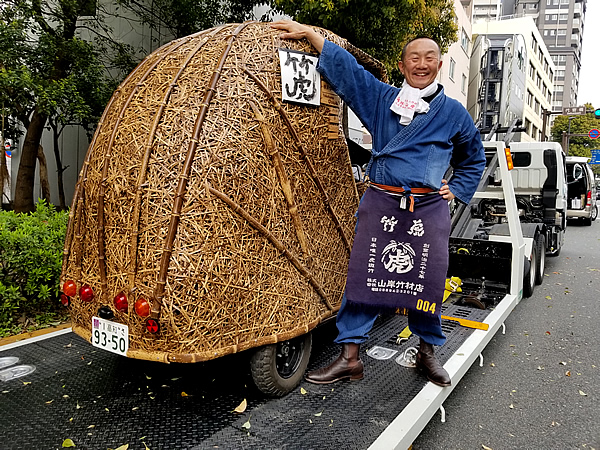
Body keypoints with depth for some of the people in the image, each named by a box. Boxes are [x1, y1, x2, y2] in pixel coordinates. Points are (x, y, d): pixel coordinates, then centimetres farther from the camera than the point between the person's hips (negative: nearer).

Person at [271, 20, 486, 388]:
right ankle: (350, 359, 8)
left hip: (430, 208, 1)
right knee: (363, 277, -2)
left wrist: (457, 189, 14)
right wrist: (307, 32, 10)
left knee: (428, 283, 5)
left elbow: (474, 159, 27)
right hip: (380, 202, 0)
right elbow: (343, 65, 12)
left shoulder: (453, 113, 13)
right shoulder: (381, 98, 11)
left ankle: (427, 352, 27)